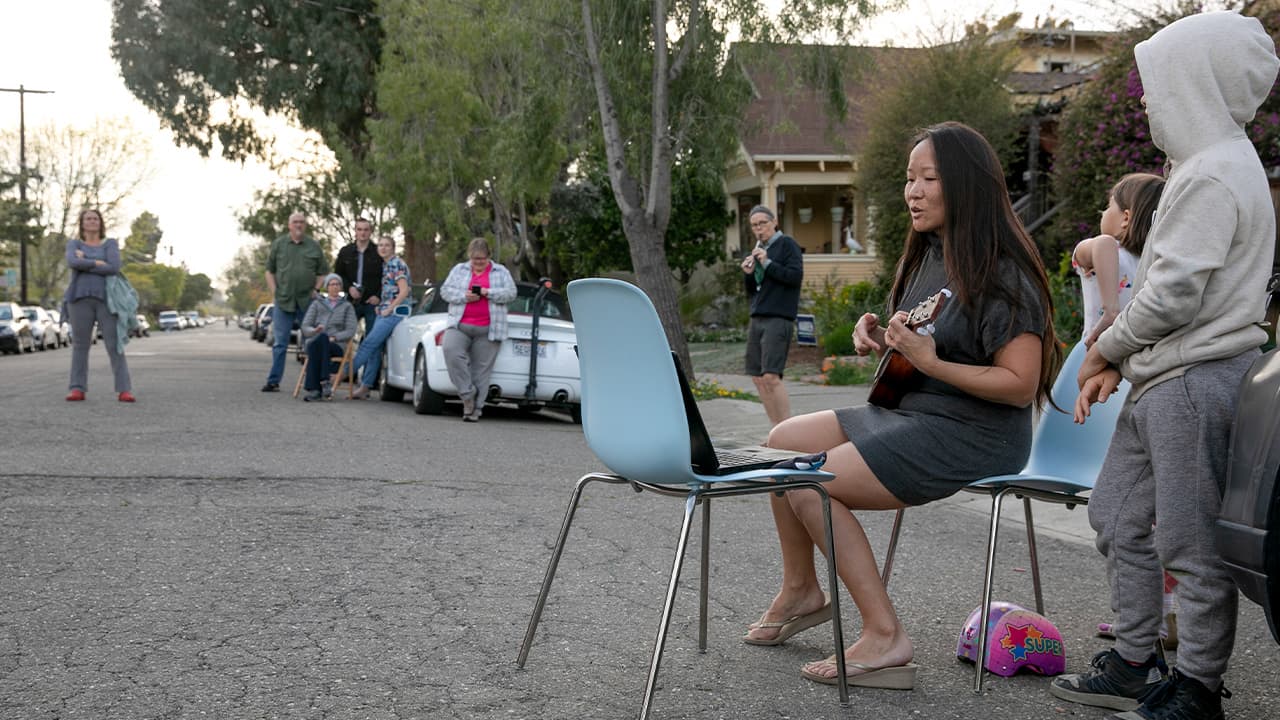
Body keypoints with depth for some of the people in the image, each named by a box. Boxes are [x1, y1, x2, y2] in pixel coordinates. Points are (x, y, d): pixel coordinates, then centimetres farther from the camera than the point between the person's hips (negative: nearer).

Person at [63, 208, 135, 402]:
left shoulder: (110, 243, 8)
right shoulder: (74, 244, 10)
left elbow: (114, 268, -9)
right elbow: (72, 263, -12)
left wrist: (85, 264, -6)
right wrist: (97, 263, -9)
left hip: (106, 299, -1)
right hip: (81, 299, 1)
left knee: (115, 345, -7)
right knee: (80, 345, 2)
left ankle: (124, 390, -9)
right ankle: (77, 389, 6)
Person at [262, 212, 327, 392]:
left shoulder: (314, 246, 7)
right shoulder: (278, 244, 7)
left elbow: (322, 272, 11)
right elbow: (269, 270, 9)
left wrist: (316, 290, -2)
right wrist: (275, 292, -1)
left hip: (307, 301, 1)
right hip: (283, 301, 0)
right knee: (280, 343, -1)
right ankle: (273, 381, 2)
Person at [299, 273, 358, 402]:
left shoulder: (347, 306, 17)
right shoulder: (317, 304, 20)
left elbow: (350, 331, 4)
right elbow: (305, 327, 11)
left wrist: (334, 337, -13)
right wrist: (314, 330, -12)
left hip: (336, 345, -1)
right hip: (315, 342, 1)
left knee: (322, 338, -37)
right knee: (313, 347, -37)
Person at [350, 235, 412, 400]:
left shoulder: (397, 265, -9)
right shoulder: (386, 265, 17)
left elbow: (404, 291, -16)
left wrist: (389, 309, -13)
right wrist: (381, 307, 12)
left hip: (394, 312, -9)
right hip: (384, 312, 9)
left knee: (369, 343, -13)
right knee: (375, 349, 4)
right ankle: (365, 387, 3)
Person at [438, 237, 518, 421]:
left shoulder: (501, 272, 13)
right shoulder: (459, 270, 15)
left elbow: (511, 293, 2)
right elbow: (445, 290, 8)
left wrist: (488, 292, -12)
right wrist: (464, 296, -10)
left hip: (487, 330, -1)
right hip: (460, 326, 1)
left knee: (481, 368, -4)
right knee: (451, 351, -25)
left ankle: (475, 408, 3)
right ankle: (467, 393, -15)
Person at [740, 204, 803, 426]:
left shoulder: (786, 244, -1)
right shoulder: (756, 251, 19)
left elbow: (796, 275, -12)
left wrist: (767, 263, -15)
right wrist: (748, 274, 1)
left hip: (778, 318, -8)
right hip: (757, 318, 8)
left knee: (771, 376, -17)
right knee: (758, 378, 5)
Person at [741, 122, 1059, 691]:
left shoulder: (1000, 271, -18)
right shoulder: (929, 255, 10)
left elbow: (1020, 384, -23)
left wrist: (929, 362, -29)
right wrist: (882, 338, 1)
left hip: (972, 432, -10)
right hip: (909, 411, 10)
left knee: (811, 485, -19)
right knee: (782, 442, 7)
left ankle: (884, 638, -13)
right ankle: (801, 591, 19)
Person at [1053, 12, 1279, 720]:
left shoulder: (1214, 174, -16)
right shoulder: (1205, 163, 18)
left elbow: (1173, 293, -21)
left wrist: (1104, 347, -4)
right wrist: (1116, 362, 14)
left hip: (1196, 382, -11)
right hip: (1164, 378, 11)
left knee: (1193, 543, -2)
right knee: (1119, 517, 16)